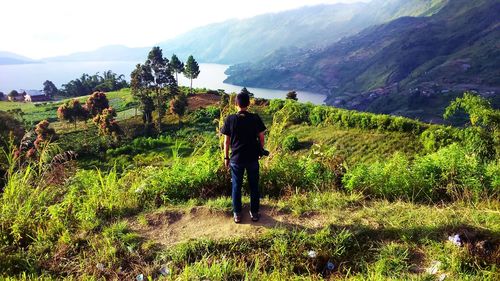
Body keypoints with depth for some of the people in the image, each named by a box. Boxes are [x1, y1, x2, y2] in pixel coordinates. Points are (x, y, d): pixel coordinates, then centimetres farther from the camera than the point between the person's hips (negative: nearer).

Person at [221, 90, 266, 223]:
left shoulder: (230, 119, -7)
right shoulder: (255, 118, -6)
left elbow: (226, 141, -3)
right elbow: (261, 137, -1)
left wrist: (226, 157, 7)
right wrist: (261, 151, 15)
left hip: (236, 159, 0)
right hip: (253, 158, 1)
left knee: (236, 186, 12)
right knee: (254, 186, 13)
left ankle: (237, 214, 21)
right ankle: (254, 213, 23)